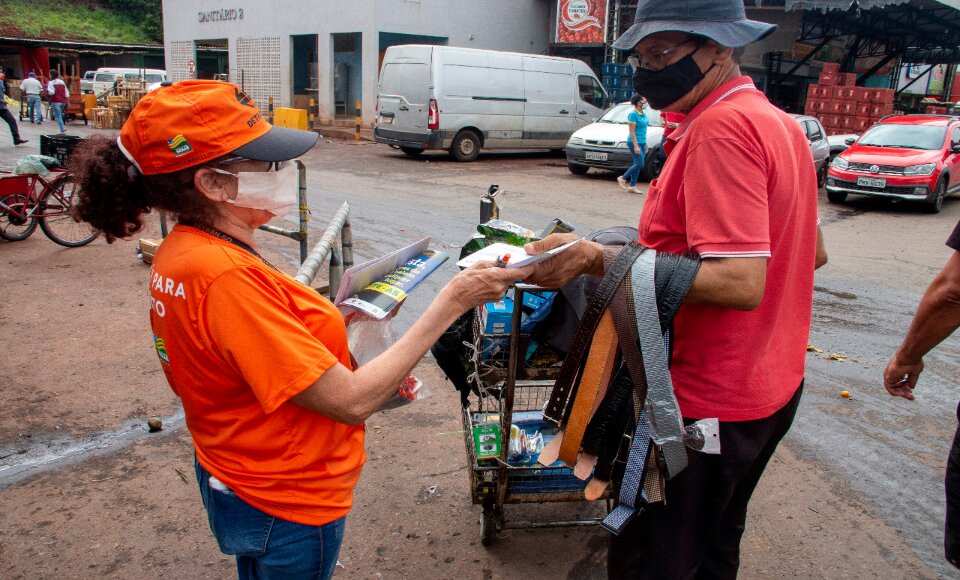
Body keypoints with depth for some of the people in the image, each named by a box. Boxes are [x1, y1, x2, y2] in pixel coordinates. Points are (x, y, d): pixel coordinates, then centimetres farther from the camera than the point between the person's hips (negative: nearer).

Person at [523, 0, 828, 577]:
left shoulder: (721, 127, -22)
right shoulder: (780, 123, 10)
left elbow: (740, 283, -30)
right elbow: (814, 253, 17)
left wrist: (597, 259, -32)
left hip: (709, 401, -10)